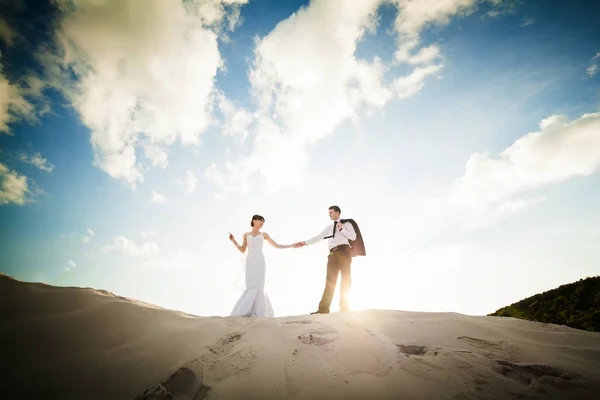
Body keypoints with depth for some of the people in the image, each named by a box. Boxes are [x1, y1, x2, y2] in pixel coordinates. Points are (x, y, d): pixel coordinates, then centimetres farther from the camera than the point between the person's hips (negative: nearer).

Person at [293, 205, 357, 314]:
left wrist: (342, 229, -7)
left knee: (346, 278, -1)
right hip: (333, 253, 4)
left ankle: (344, 306, 7)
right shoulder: (329, 227, 24)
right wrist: (304, 243, 7)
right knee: (330, 280, -5)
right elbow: (318, 238, 16)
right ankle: (323, 308, -13)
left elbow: (353, 237, 0)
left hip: (343, 251, -4)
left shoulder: (346, 224, 12)